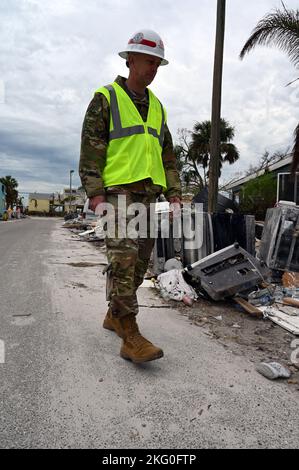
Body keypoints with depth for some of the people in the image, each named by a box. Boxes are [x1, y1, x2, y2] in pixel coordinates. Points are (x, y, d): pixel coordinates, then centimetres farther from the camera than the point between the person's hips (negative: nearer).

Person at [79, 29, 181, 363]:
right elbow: (90, 151, -6)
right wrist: (96, 195, -16)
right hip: (117, 191, -6)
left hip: (147, 196, 7)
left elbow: (167, 157, 20)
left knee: (138, 263, 7)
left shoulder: (157, 107, 20)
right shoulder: (106, 99, 2)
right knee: (124, 260, -15)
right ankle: (131, 337, -14)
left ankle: (114, 315, 24)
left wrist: (174, 195, 9)